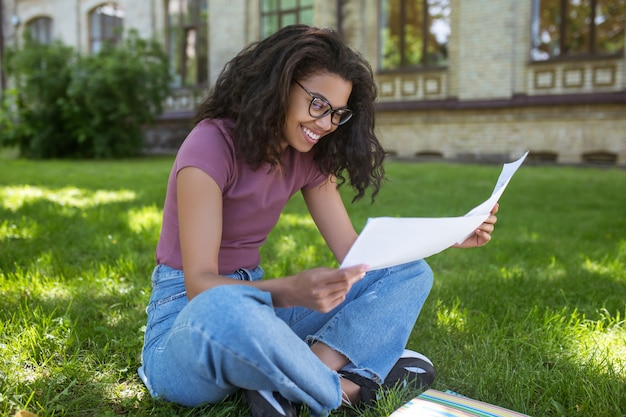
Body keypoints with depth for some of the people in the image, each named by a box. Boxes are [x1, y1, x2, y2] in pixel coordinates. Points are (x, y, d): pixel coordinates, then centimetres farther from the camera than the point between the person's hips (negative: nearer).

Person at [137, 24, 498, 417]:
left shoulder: (307, 157, 3)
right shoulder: (211, 145, -18)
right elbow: (200, 286, -24)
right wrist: (293, 291, -42)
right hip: (189, 316, -6)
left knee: (411, 273, -2)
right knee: (225, 309, -45)